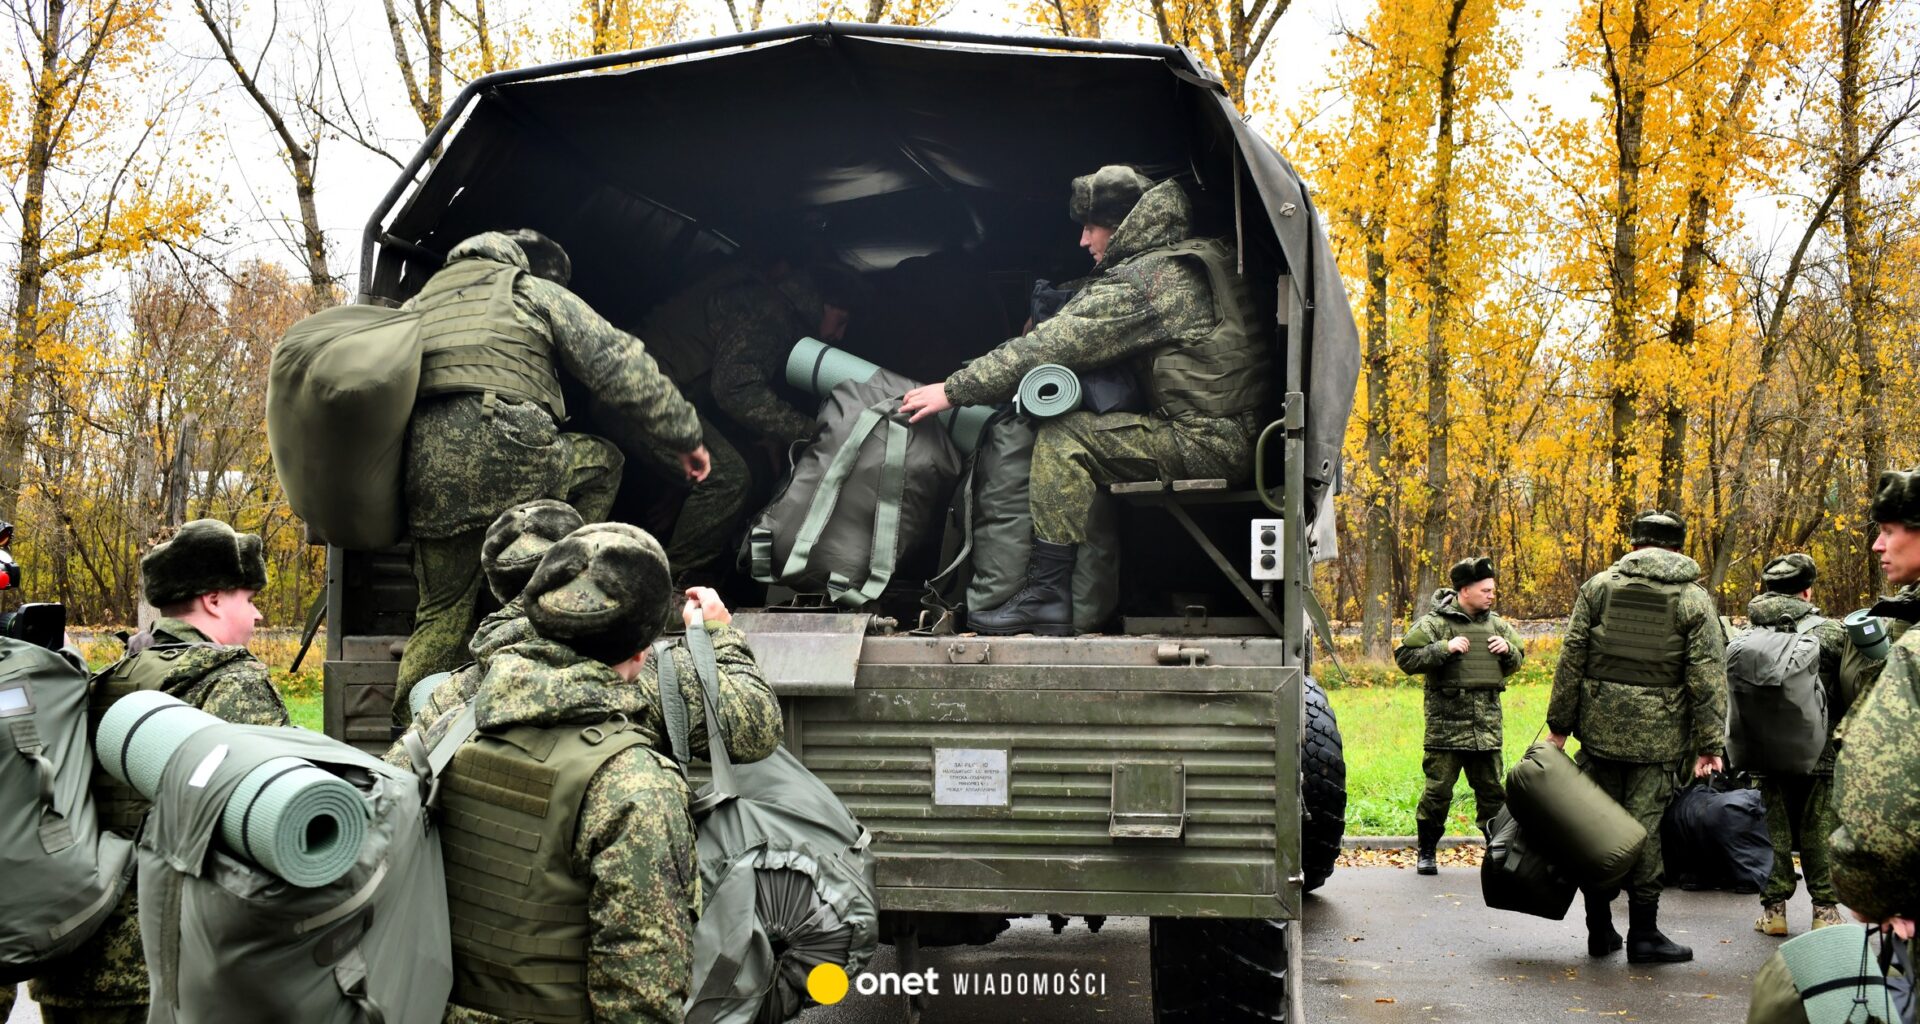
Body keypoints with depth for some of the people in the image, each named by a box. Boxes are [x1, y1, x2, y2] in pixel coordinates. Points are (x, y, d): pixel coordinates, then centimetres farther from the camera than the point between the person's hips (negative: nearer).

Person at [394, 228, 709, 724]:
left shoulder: (418, 304, 34)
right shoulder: (539, 293, 17)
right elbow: (621, 368, 11)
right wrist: (683, 436, 19)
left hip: (424, 477, 5)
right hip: (503, 455, -5)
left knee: (443, 610, 17)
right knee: (602, 462, 23)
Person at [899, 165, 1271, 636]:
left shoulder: (1143, 279, -10)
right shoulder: (1201, 259, 19)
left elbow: (1051, 347, -11)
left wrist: (955, 390, -5)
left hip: (1207, 442, -10)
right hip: (1236, 440, 10)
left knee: (1062, 437, -10)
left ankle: (1047, 593, -12)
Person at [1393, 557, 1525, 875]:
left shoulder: (1496, 624, 13)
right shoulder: (1434, 623, -5)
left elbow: (1517, 661, 25)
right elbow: (1405, 658, -10)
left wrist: (1508, 650, 2)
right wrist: (1445, 649, -17)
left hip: (1487, 726, 5)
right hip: (1446, 724, -5)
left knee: (1492, 789, 8)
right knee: (1438, 790, -1)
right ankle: (1427, 852, 13)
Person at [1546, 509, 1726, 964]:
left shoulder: (1599, 586, 4)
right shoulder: (1694, 599, 0)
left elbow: (1571, 659, 2)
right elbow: (1708, 678, -4)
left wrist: (1559, 724, 7)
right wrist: (1710, 745, -2)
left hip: (1600, 727, 2)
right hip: (1659, 735, -2)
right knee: (1646, 829, 3)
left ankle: (1599, 929, 16)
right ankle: (1643, 934, 8)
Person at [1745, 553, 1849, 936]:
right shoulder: (1830, 633, -8)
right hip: (1818, 753, -2)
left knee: (1774, 829, 10)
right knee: (1818, 831, 7)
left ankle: (1774, 908, 11)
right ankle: (1825, 909, 11)